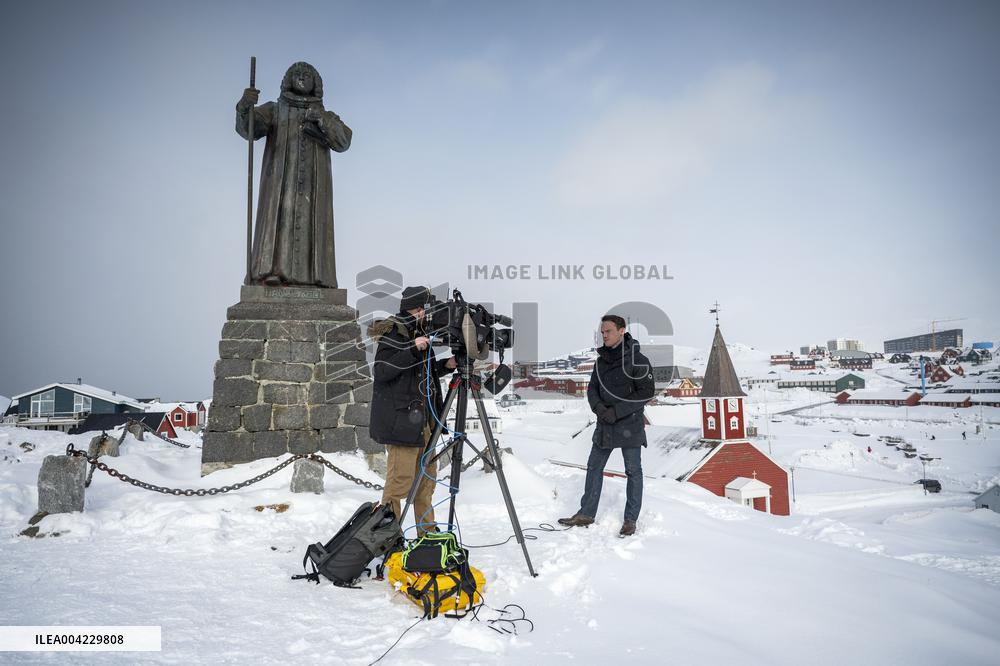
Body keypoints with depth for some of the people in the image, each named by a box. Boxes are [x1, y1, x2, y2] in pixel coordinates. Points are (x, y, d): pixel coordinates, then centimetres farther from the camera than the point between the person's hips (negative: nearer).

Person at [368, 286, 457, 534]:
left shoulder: (419, 331, 17)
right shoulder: (393, 332, -9)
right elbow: (380, 372, -17)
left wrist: (445, 365, 7)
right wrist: (412, 351, -25)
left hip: (423, 419, 9)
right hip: (401, 419, -9)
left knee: (427, 478, 14)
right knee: (400, 480, -8)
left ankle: (428, 533, 24)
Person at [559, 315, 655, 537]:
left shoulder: (637, 361, -11)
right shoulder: (601, 360, 8)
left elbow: (647, 392, -14)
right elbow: (592, 388, 11)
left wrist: (617, 411, -18)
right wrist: (598, 408, -10)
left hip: (629, 424, -6)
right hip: (604, 425, 6)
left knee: (633, 471, 5)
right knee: (594, 467, 10)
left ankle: (631, 519, 15)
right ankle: (586, 514, 20)